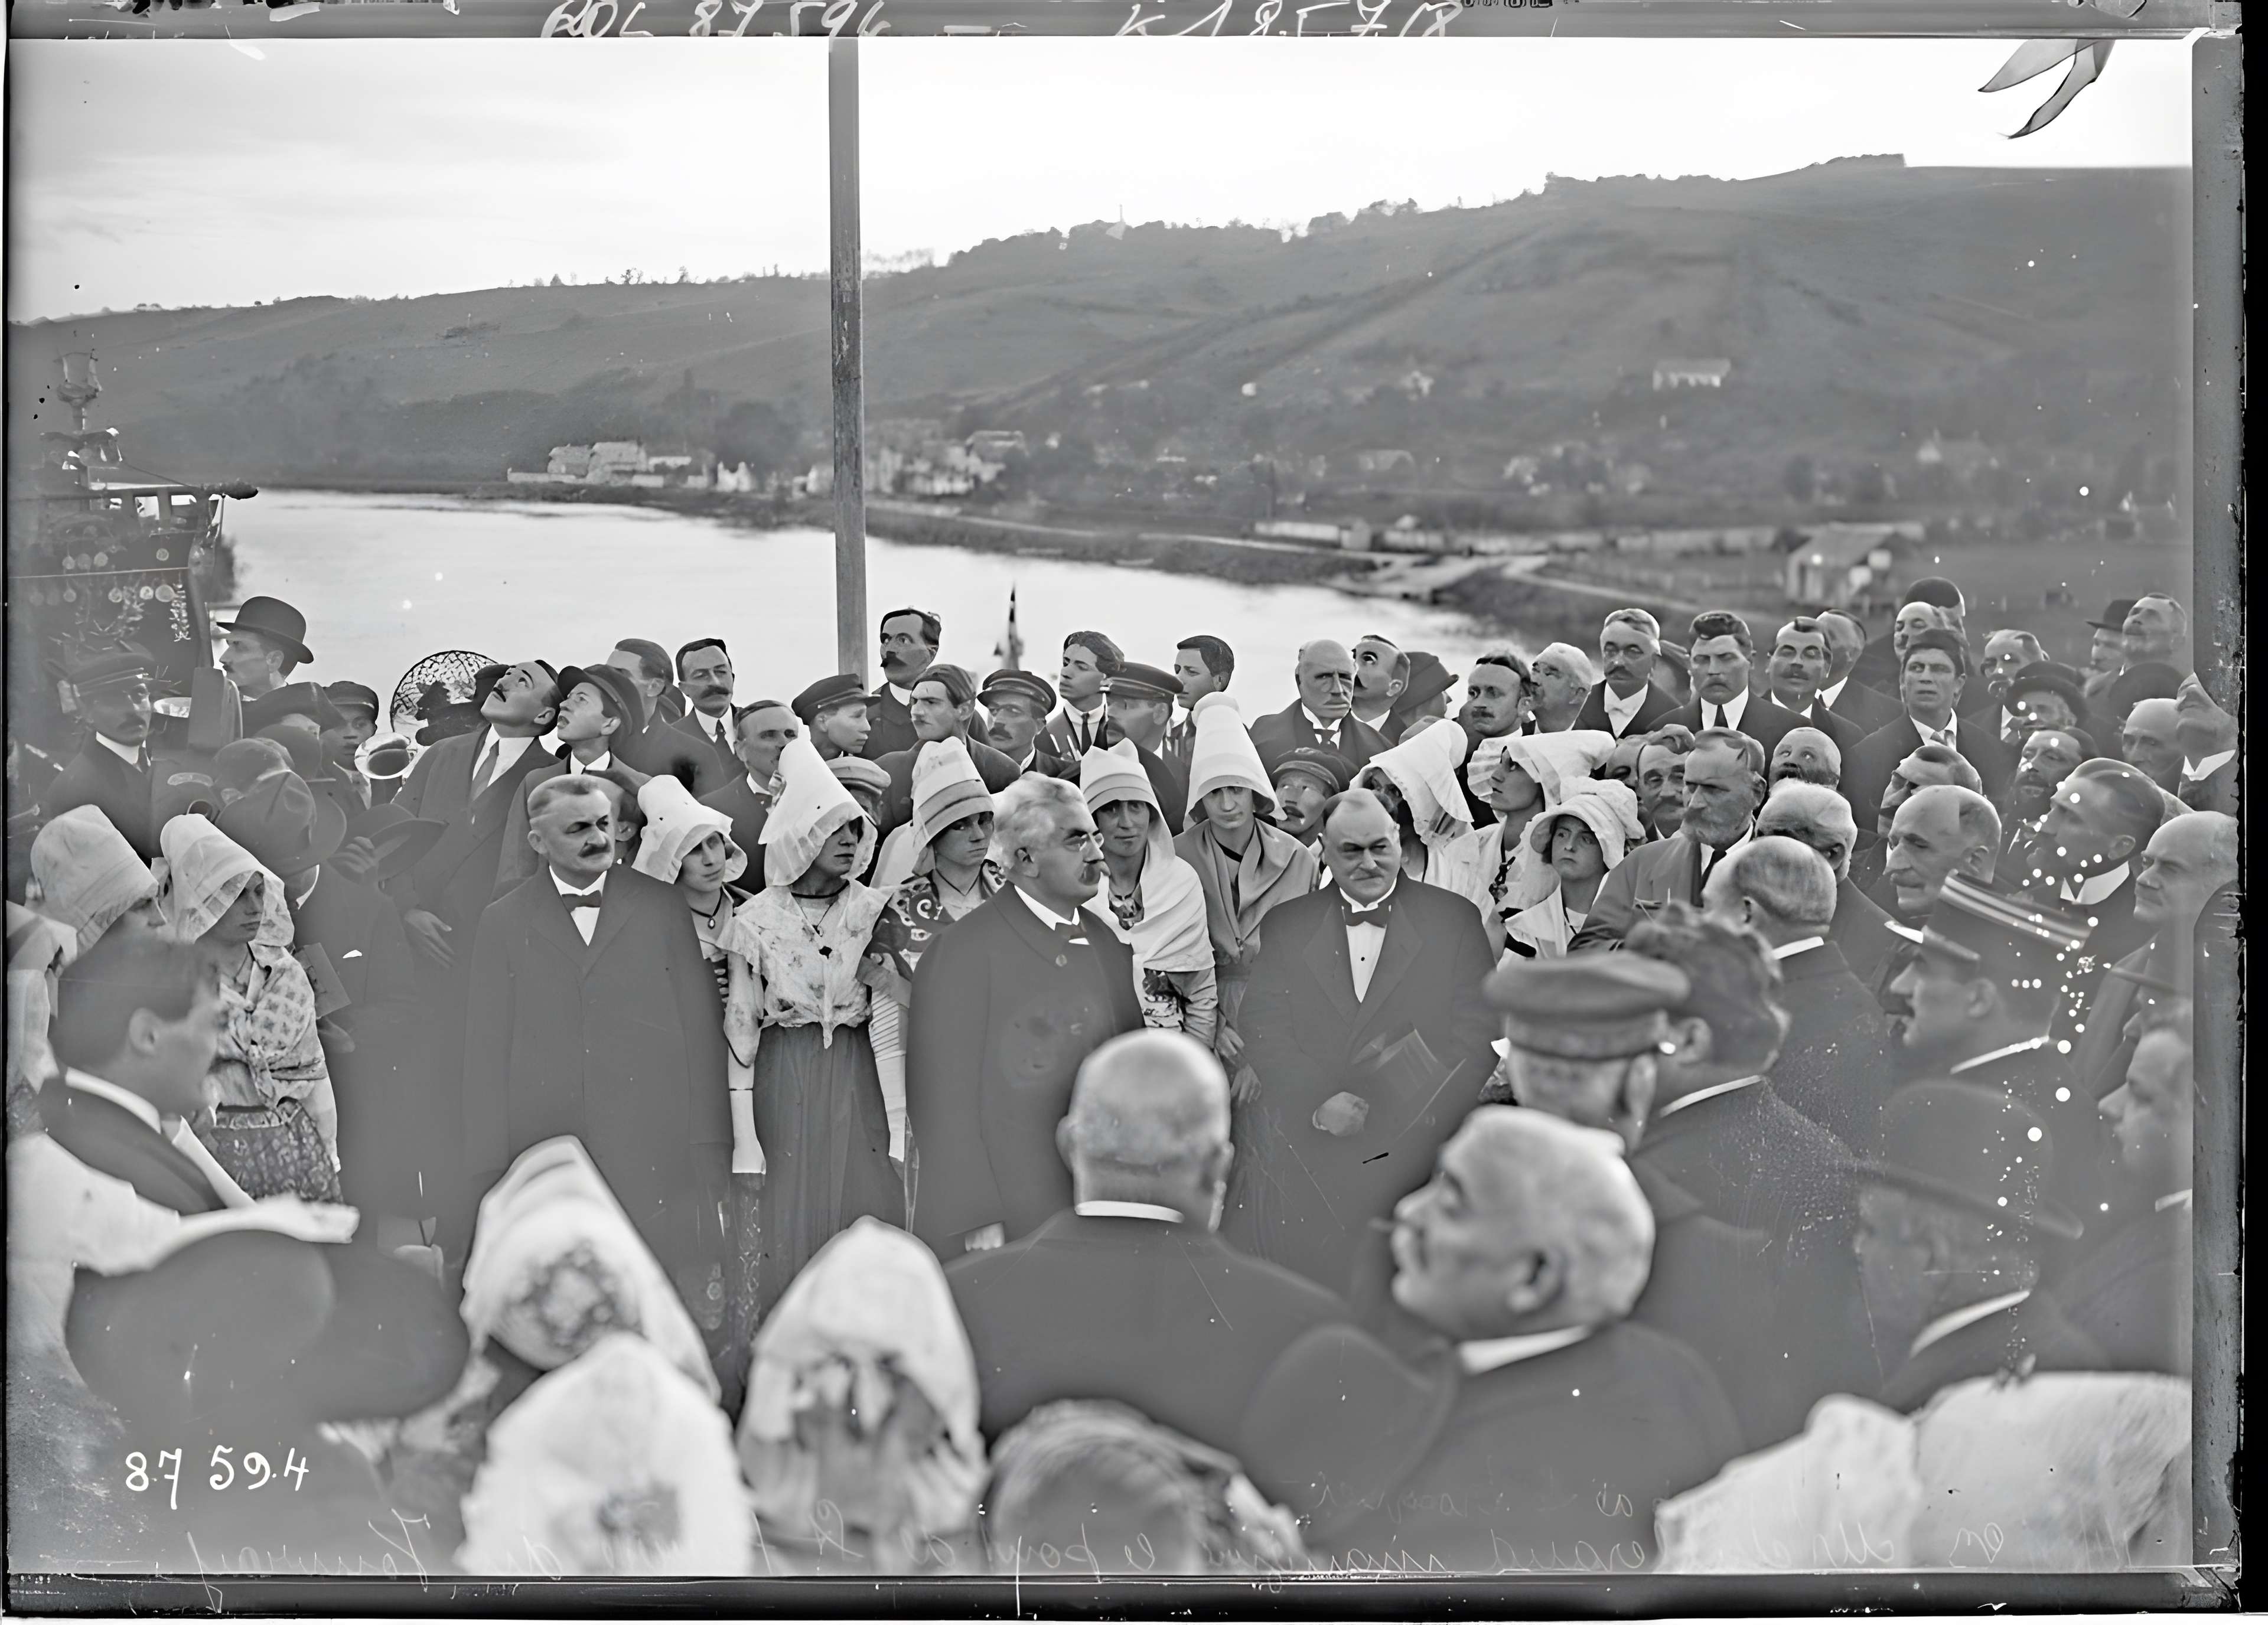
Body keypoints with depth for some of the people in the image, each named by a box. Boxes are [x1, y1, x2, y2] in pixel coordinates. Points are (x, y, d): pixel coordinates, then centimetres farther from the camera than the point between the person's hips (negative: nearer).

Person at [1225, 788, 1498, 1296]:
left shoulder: (1454, 920, 7)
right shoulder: (1287, 926, 13)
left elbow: (1477, 1039, 1)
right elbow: (1262, 1032, 5)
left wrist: (1396, 1117, -10)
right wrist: (1319, 1103, -11)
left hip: (1410, 1153, -1)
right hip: (1298, 1151, 1)